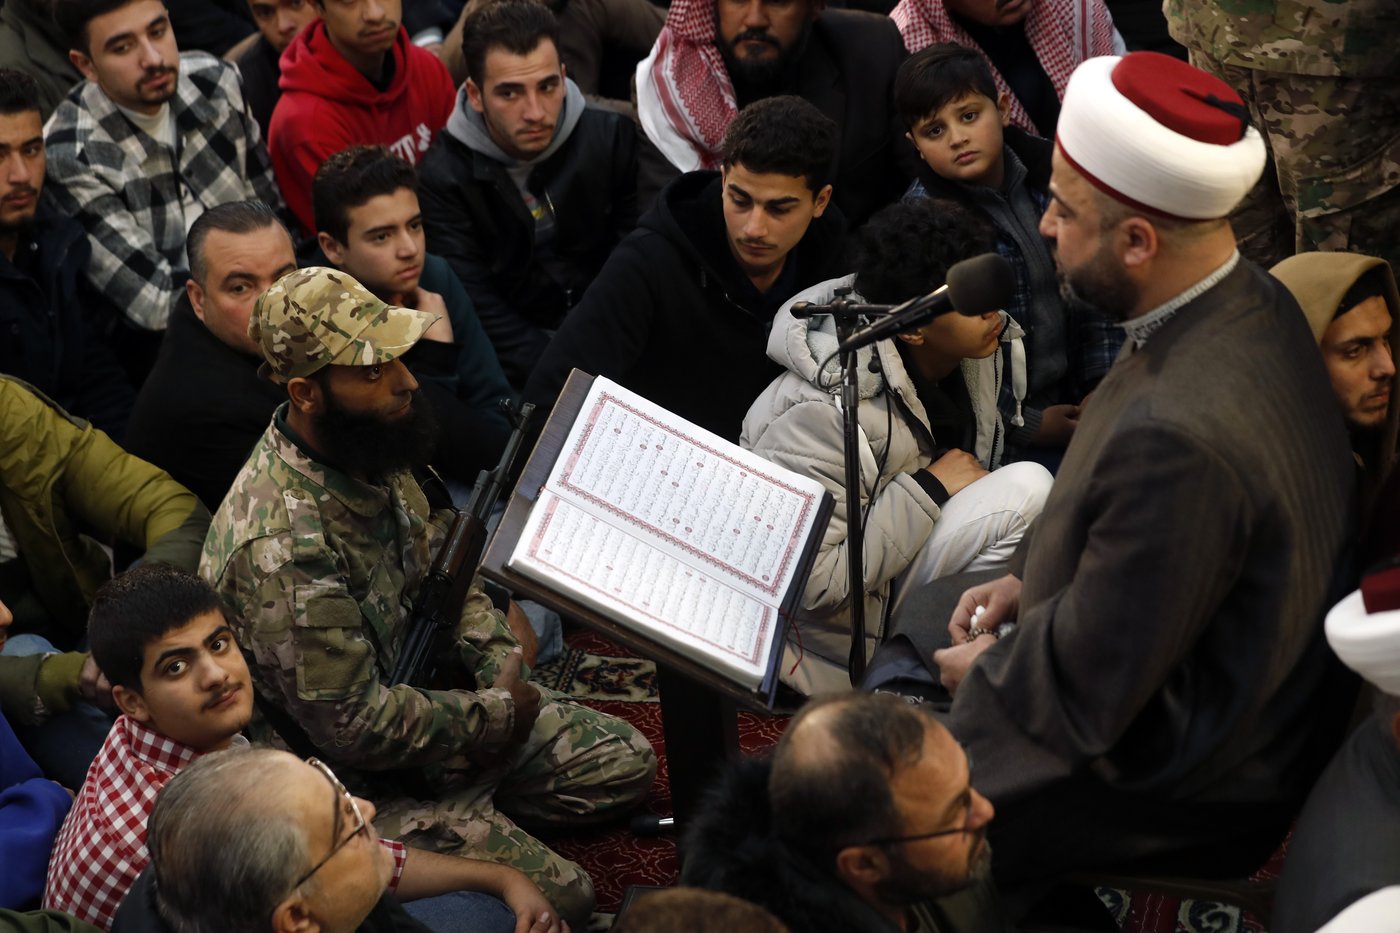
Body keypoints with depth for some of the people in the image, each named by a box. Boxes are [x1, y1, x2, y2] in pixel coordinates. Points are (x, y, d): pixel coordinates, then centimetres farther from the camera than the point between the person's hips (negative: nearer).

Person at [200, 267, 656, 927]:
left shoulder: (368, 451, -6)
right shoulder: (283, 547, -34)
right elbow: (356, 725, -29)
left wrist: (499, 657, -6)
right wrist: (498, 714, -17)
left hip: (423, 699, 9)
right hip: (363, 780, -8)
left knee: (626, 763, 8)